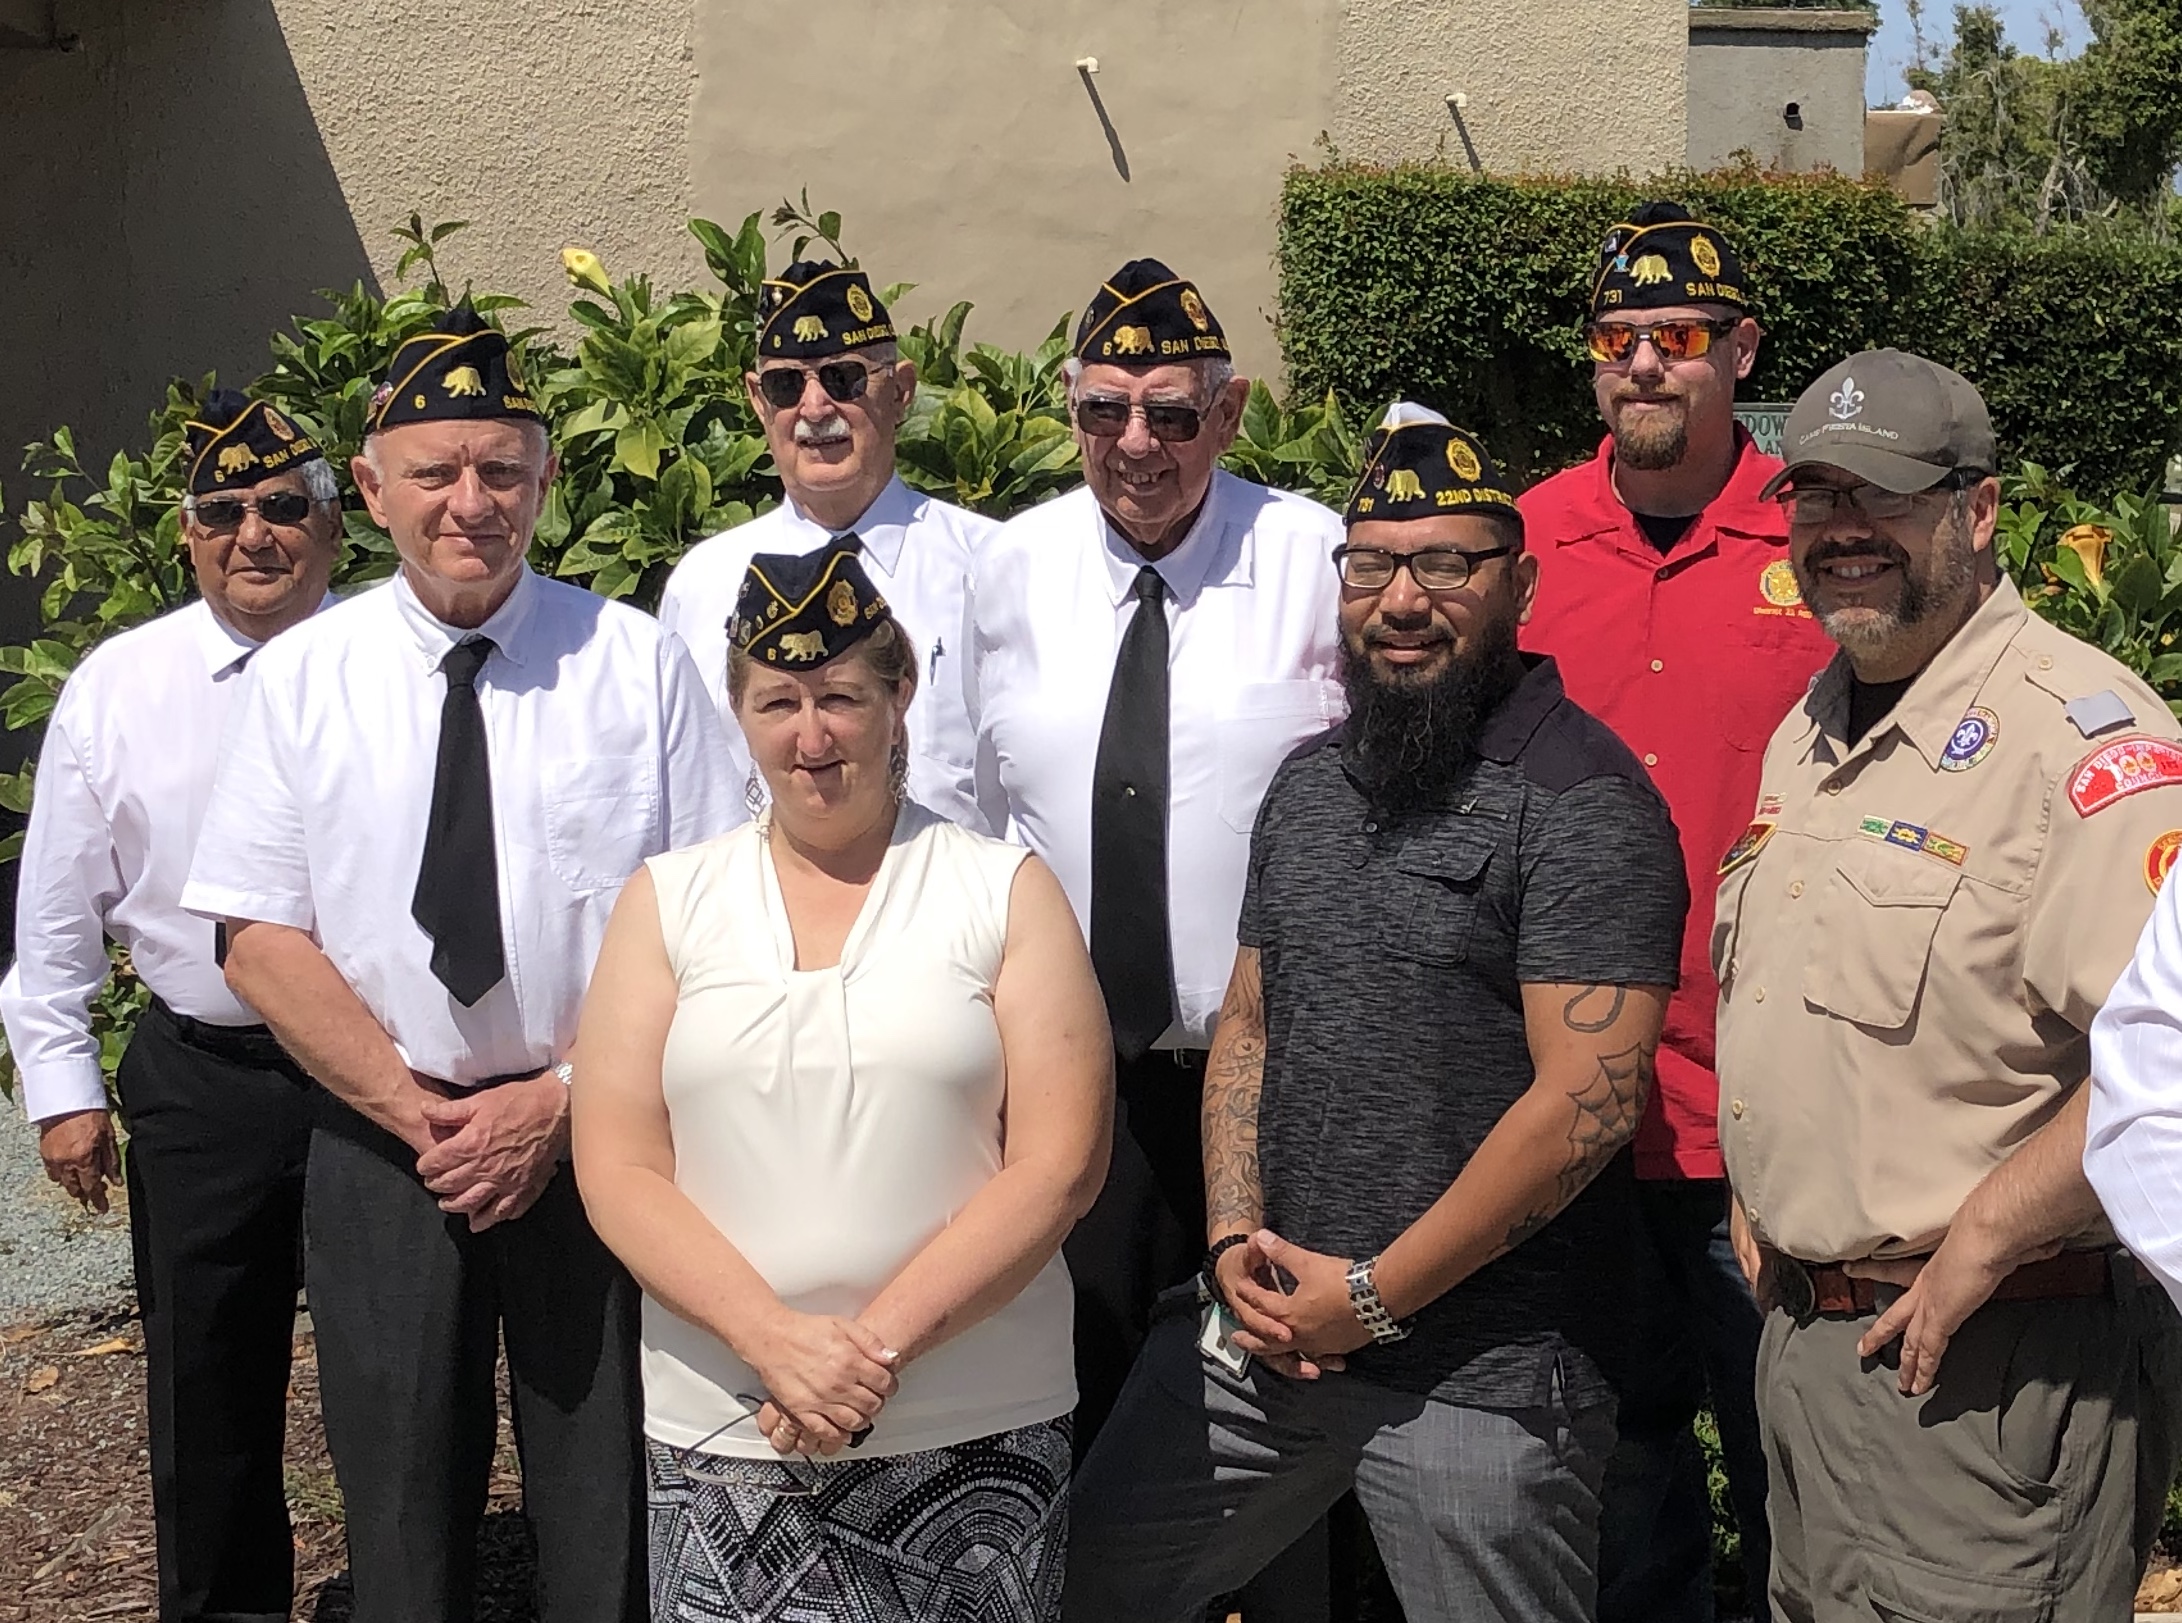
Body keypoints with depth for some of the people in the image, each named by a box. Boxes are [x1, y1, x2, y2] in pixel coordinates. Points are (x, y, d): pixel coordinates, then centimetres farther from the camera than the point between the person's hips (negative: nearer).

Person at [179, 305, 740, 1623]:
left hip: (596, 1148, -1)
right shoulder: (302, 678, 2)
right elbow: (259, 936, -1)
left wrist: (560, 1101, -12)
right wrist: (417, 1111, -10)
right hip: (380, 1155, 1)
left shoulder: (638, 664, -2)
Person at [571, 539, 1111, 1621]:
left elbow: (1059, 1164, -5)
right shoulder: (666, 903, 6)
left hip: (975, 1431, -1)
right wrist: (777, 1341, -13)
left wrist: (879, 1344, -13)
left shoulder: (1005, 892, 1)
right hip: (718, 1434, 1)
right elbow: (617, 1170, 0)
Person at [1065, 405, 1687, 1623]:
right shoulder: (1312, 782, 10)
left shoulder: (1584, 801, -13)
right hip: (1265, 1329, 7)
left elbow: (1587, 1100, -20)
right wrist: (1235, 1238, 1)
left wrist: (1375, 1295, -15)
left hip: (1481, 1374, -7)